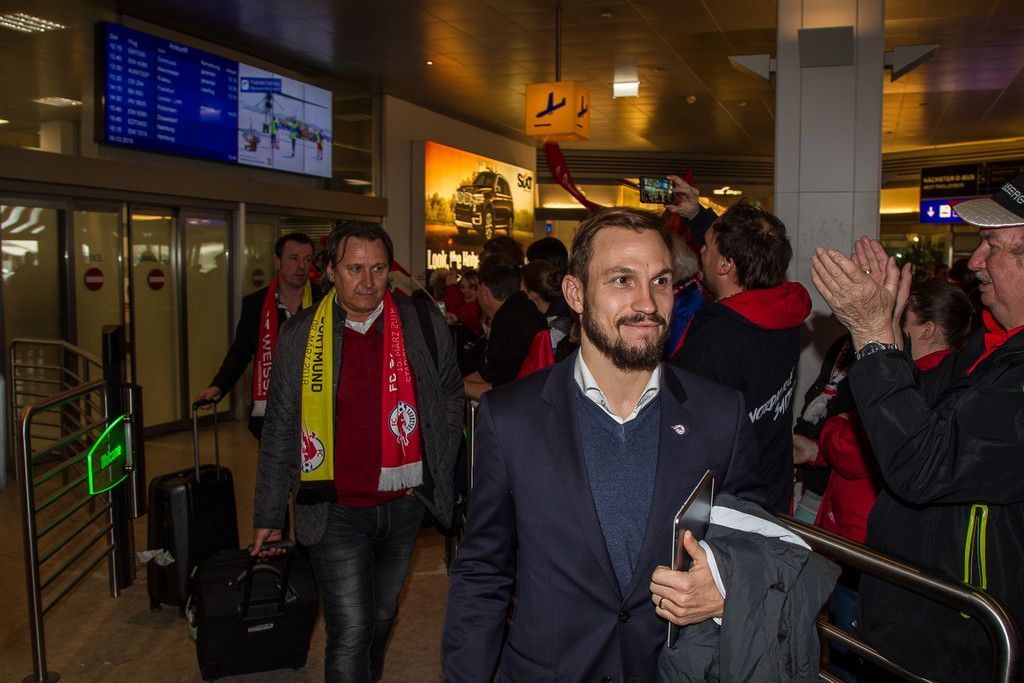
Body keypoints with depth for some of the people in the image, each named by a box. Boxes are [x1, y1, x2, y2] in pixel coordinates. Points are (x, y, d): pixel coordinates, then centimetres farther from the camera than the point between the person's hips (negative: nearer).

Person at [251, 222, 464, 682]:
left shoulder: (425, 325, -3)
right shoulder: (300, 335, -5)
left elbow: (450, 399, 9)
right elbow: (279, 431, 0)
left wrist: (438, 471, 3)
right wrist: (267, 515, 3)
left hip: (404, 503, 3)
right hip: (337, 510, -2)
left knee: (381, 617, 21)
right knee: (350, 632, -4)